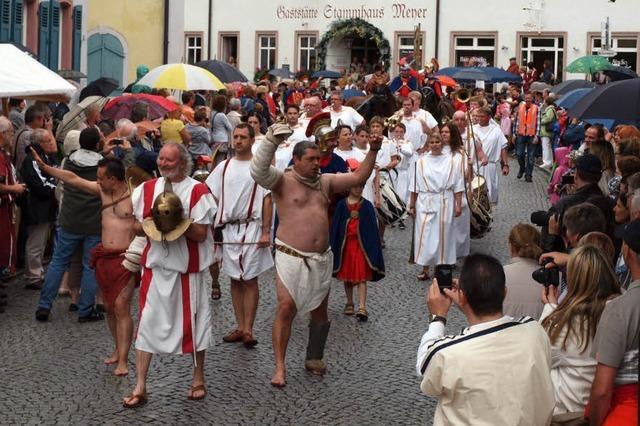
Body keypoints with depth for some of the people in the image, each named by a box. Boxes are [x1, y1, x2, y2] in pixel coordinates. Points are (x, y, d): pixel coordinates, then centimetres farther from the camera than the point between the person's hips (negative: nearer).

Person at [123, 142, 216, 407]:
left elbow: (201, 234, -11)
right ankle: (140, 387, 9)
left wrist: (179, 221, -23)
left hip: (188, 269, -3)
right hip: (154, 267, 3)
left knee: (193, 323, 8)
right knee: (147, 323, 3)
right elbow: (136, 226, 8)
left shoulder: (197, 191, -7)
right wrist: (153, 224, -12)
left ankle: (198, 379, 26)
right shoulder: (146, 189, 5)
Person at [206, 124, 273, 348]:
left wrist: (266, 232, -10)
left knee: (250, 280, -3)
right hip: (228, 229, 4)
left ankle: (248, 330, 0)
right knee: (235, 280, 8)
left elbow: (267, 200, -5)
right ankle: (240, 327, 15)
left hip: (251, 228, -4)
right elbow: (212, 198, 11)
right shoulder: (224, 167, 10)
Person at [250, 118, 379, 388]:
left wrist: (373, 151, 2)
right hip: (291, 257, -6)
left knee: (320, 311, 12)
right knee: (286, 309, -12)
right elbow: (259, 171, -25)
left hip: (321, 258, 6)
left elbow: (358, 177, 13)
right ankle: (279, 367, -5)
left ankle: (314, 358, 29)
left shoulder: (325, 181, 12)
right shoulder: (283, 181, -6)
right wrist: (272, 141, -37)